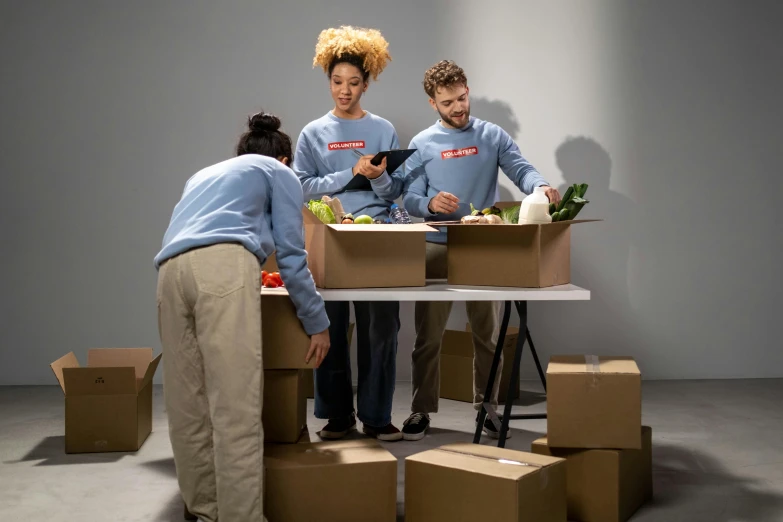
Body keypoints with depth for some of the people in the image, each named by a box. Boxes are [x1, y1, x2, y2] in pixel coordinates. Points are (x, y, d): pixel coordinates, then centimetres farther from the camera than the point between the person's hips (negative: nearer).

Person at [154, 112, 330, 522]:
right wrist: (317, 321, 21)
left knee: (188, 406, 8)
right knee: (237, 408, -10)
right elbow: (291, 256, 15)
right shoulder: (279, 173, 24)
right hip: (224, 265, -6)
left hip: (171, 270, 6)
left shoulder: (203, 175, 40)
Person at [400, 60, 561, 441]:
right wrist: (431, 202, -25)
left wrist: (540, 186, -32)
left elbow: (520, 169, -9)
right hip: (437, 249, 0)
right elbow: (410, 199, -2)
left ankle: (486, 408, 20)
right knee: (428, 335, 4)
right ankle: (421, 410, 15)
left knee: (487, 334, 8)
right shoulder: (422, 144, 3)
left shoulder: (493, 135, 5)